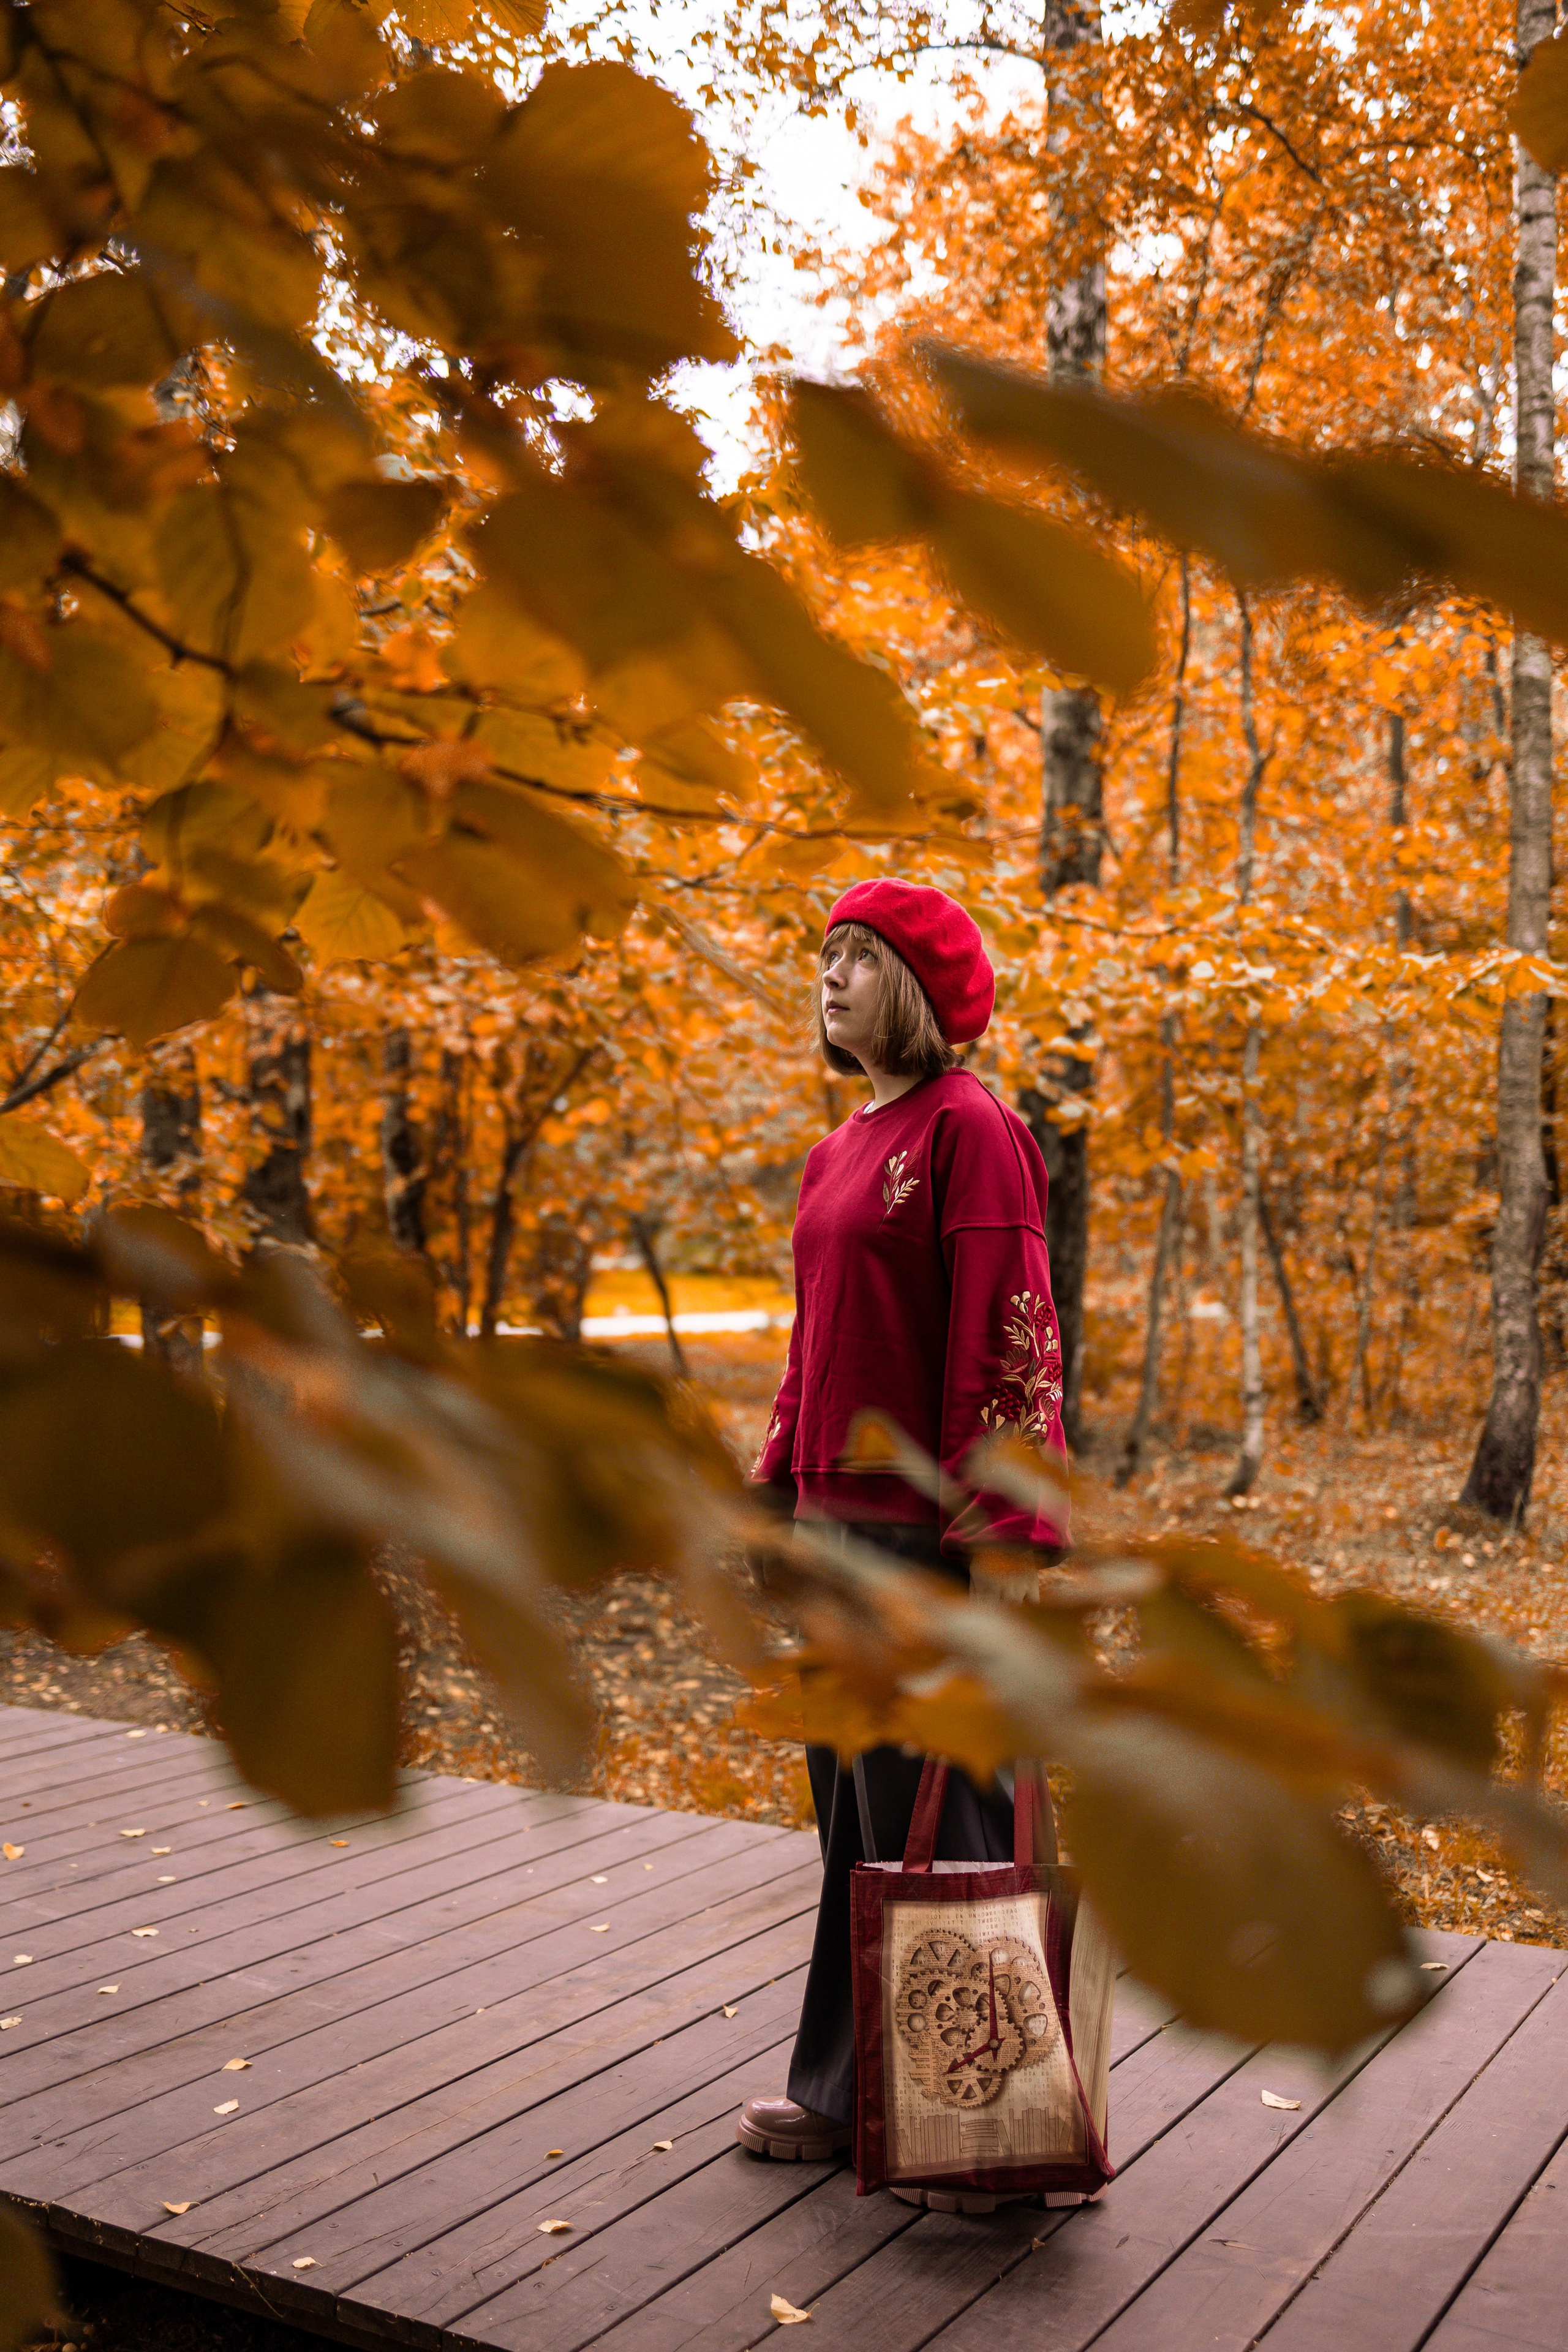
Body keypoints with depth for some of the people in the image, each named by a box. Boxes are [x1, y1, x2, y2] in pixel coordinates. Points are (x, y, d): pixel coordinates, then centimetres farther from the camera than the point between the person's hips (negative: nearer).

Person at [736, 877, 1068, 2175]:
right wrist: (777, 1488, 17)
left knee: (935, 1817, 1)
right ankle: (851, 2084, 29)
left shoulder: (968, 1129, -11)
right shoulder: (839, 1151, 15)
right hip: (839, 1521, 9)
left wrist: (988, 1528, -20)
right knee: (852, 1804, 16)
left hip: (929, 1531, -9)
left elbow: (1007, 1333, -17)